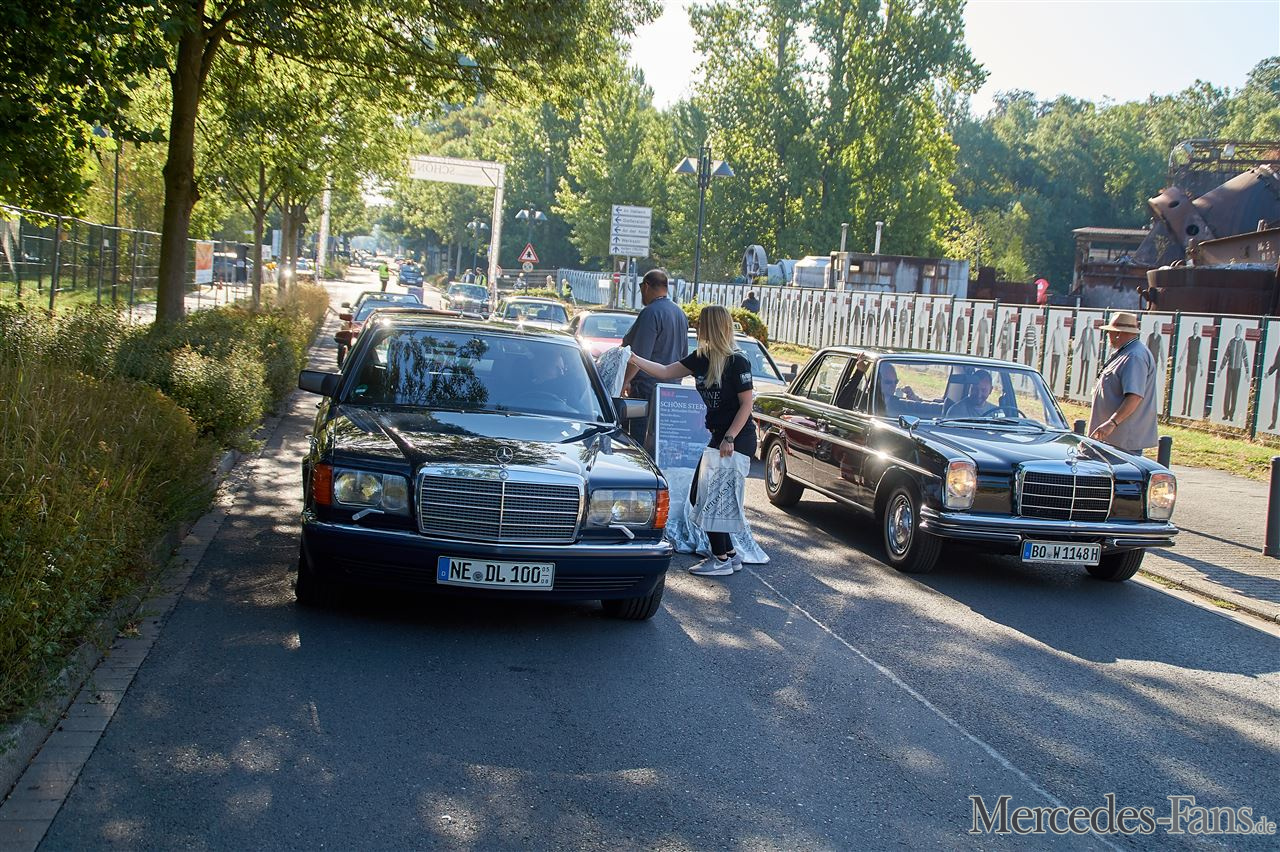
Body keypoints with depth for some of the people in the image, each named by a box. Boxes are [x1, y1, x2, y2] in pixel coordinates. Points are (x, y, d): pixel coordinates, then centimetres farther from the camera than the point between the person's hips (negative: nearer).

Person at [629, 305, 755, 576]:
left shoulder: (737, 361, -15)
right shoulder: (702, 357, 7)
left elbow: (746, 404, -14)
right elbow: (667, 372, 12)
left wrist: (730, 438, -19)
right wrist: (635, 360, 4)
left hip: (739, 439, -8)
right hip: (719, 437, 9)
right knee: (700, 496, 8)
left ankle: (721, 559, 1)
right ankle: (729, 554, 18)